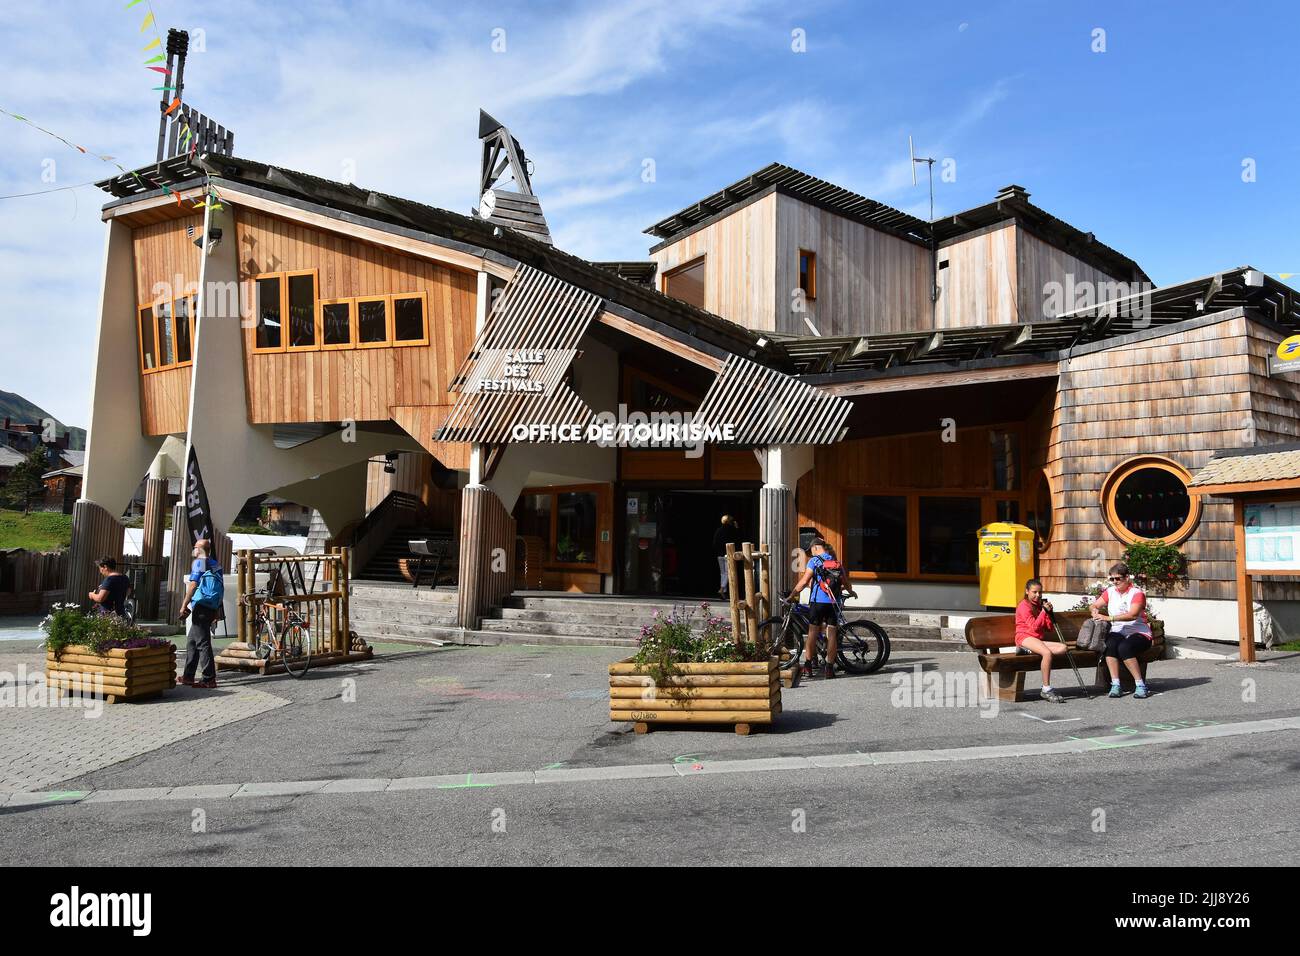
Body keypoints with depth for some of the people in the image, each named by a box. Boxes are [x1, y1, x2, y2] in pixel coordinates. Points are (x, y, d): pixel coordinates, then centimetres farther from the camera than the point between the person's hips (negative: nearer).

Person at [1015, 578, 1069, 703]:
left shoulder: (1040, 605, 19)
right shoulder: (1024, 605, -2)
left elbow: (1050, 629, 14)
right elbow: (1034, 626, -13)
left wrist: (1049, 612, 0)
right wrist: (1044, 611, -10)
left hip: (1038, 639, 7)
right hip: (1025, 637, -7)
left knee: (1062, 648, -18)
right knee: (1047, 653, -35)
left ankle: (1028, 650, -17)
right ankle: (1046, 690, -30)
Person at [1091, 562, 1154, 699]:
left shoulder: (1137, 593, -5)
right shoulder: (1110, 592, 12)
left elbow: (1133, 615, -21)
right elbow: (1094, 605, 16)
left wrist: (1109, 618, -29)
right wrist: (1095, 611, -10)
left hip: (1139, 633, -4)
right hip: (1118, 632, 4)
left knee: (1124, 647, -36)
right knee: (1110, 644, -32)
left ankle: (1141, 685, -25)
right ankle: (1115, 684, -33)